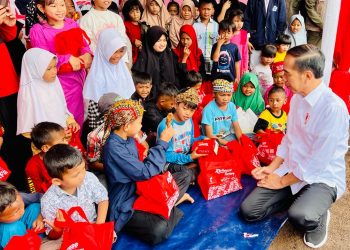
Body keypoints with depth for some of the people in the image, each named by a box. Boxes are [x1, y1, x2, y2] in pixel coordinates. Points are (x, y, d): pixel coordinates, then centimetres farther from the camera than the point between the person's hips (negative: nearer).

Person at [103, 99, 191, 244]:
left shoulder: (128, 138, 1)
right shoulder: (113, 147, -26)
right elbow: (144, 172, -25)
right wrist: (162, 142, -17)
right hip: (126, 204, -9)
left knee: (184, 176, 12)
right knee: (159, 229, -34)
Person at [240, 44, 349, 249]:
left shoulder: (334, 107, -24)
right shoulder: (297, 98, 2)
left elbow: (318, 161, -22)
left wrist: (282, 181, -13)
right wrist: (272, 167, 5)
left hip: (322, 179, -6)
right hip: (291, 171, 6)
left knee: (300, 216, -35)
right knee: (249, 210, -7)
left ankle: (318, 217, 1)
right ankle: (298, 200, 14)